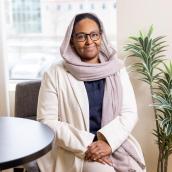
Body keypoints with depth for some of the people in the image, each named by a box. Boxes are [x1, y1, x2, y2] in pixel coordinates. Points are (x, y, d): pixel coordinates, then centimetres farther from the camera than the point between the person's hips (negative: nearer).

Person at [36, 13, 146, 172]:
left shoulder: (117, 69, 5)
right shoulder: (55, 74, -4)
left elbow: (130, 113, 0)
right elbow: (47, 122, -7)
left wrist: (108, 140, -17)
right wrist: (85, 145, -16)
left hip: (115, 143, 3)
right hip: (73, 150, -3)